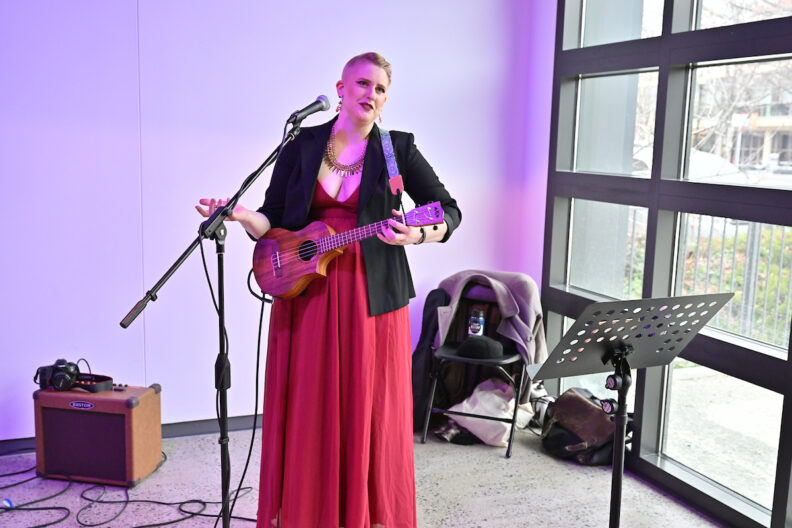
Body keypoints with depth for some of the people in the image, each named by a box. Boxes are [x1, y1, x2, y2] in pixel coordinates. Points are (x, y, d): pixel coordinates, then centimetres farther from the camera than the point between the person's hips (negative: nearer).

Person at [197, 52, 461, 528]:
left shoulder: (397, 149, 3)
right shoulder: (302, 146, 7)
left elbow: (450, 211, 4)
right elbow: (272, 222, 6)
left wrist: (418, 235, -16)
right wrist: (239, 214, -15)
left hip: (371, 297, -1)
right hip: (305, 296, 2)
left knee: (368, 414, 5)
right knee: (307, 414, 7)